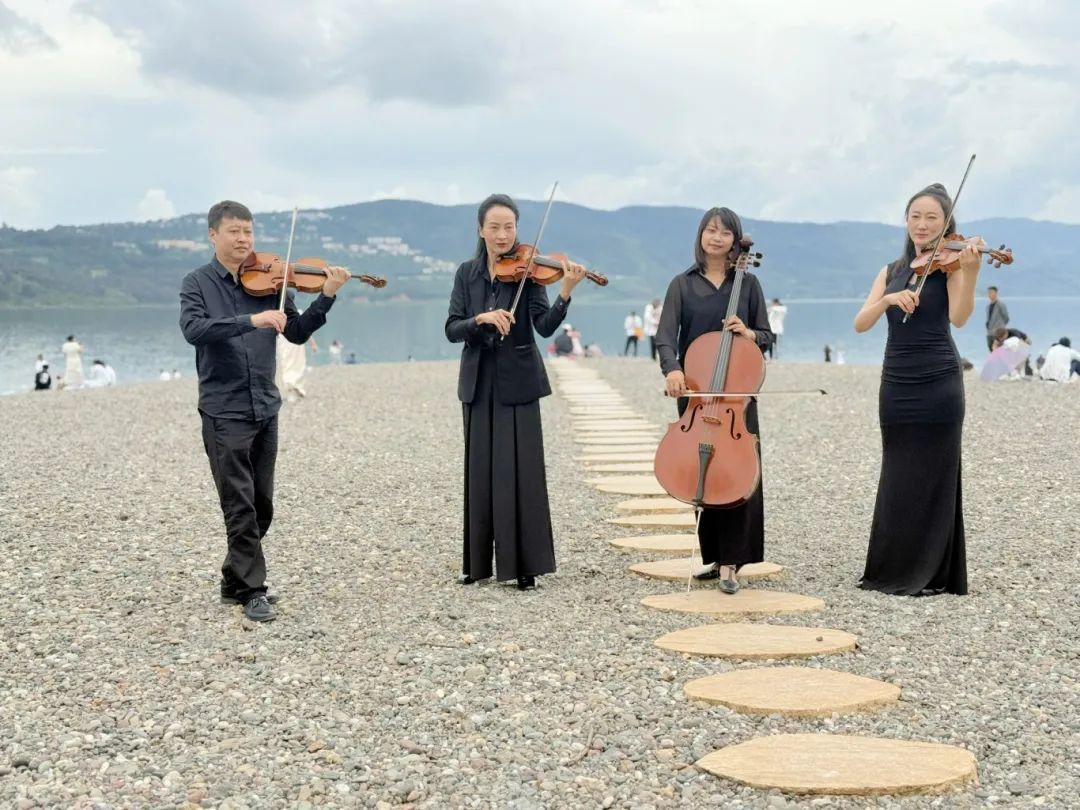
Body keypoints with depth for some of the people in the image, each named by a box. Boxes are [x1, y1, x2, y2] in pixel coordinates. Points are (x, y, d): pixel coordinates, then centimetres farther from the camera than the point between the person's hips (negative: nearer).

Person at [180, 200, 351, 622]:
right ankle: (253, 591, 2)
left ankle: (235, 581, 27)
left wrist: (326, 297, -11)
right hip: (223, 411, -5)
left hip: (265, 409, 5)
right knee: (240, 506, -6)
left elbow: (297, 332, 4)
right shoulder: (197, 283, -1)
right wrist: (251, 320, -31)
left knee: (261, 506, 12)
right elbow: (194, 329, -20)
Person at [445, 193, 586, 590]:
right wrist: (481, 319, -22)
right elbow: (452, 330, -3)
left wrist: (566, 292, -33)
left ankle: (524, 565, -1)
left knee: (520, 473, -6)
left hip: (517, 382, -3)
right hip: (479, 383, 3)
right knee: (479, 472, 8)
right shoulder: (467, 273, 5)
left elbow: (545, 327, -17)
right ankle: (478, 562, 17)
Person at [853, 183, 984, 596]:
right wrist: (889, 299, -17)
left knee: (933, 477, -2)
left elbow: (958, 317, -19)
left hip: (938, 384, -4)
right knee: (897, 477, 8)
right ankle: (893, 570, 16)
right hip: (896, 384, 5)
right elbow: (860, 324, 1)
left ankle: (932, 574, 3)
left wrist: (970, 272, -34)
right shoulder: (891, 271, 13)